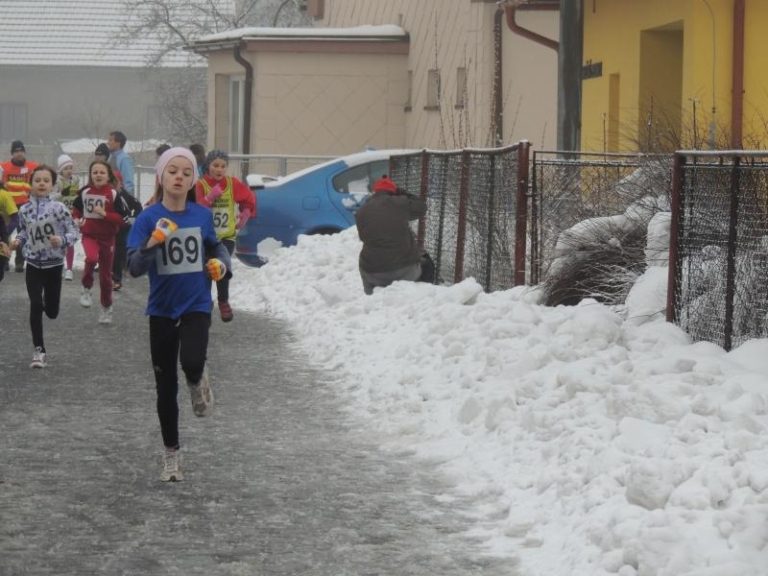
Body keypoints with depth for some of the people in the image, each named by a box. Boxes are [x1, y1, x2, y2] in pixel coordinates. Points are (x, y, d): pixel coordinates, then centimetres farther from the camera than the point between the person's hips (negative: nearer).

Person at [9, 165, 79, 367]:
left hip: (54, 265, -1)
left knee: (51, 311, 7)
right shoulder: (25, 210, -3)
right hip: (33, 265, 1)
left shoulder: (58, 208, -12)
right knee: (35, 306, -8)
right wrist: (18, 241, -7)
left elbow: (74, 231, -9)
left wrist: (62, 240, -28)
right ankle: (39, 350, 1)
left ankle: (46, 303, 46)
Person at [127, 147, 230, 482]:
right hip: (162, 311, 0)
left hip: (196, 306, 0)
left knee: (192, 363, -28)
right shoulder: (148, 218, -11)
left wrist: (221, 263, -1)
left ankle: (198, 380, 10)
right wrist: (153, 243, -34)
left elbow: (215, 246, 19)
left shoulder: (202, 215, -2)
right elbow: (134, 268, -18)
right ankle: (171, 454, 25)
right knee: (166, 387, 8)